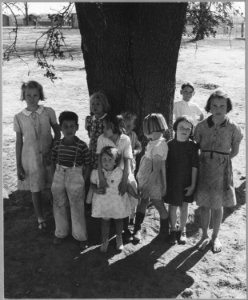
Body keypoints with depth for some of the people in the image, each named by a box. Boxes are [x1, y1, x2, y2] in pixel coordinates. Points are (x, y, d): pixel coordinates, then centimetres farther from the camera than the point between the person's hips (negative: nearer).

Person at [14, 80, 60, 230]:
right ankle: (41, 219, 29)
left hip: (49, 156, 0)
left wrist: (50, 150, -10)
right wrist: (18, 166, 1)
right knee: (35, 190, 9)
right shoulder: (19, 117, -3)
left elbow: (57, 133, 4)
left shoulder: (49, 112, -5)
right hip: (30, 158, 0)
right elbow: (19, 141, 2)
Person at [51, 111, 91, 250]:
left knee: (77, 209, 6)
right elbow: (54, 162, 9)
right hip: (59, 177, 4)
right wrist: (58, 176, 3)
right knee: (59, 207, 16)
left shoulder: (82, 146, -13)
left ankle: (81, 237, 24)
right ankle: (61, 233, 37)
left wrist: (83, 181, -8)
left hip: (75, 178, -4)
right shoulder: (57, 145, -3)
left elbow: (88, 165, -6)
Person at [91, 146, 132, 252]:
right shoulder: (96, 172, -16)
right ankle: (105, 241, 34)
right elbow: (92, 183, -1)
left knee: (118, 220, 19)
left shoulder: (121, 172, -20)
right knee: (105, 220, 13)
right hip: (103, 200, 0)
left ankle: (119, 238, 44)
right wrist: (96, 190, -20)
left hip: (118, 200, 0)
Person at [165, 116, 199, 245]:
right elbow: (165, 165, 0)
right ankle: (173, 230, 29)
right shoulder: (169, 145, -5)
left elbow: (194, 166, -6)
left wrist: (193, 184, -7)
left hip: (186, 182, 0)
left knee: (184, 207, 11)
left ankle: (182, 231, 30)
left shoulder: (192, 146, -8)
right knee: (172, 206, 8)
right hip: (172, 182, 0)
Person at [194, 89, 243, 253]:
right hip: (204, 168, 1)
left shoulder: (233, 128, -9)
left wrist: (222, 160, 0)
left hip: (222, 169, -1)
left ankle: (215, 237, 28)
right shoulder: (202, 126, -6)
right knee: (204, 204, 10)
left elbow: (235, 151, 4)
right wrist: (206, 159, -2)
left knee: (218, 205, 9)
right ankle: (205, 235, 28)